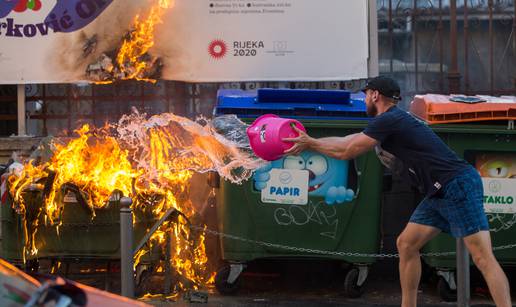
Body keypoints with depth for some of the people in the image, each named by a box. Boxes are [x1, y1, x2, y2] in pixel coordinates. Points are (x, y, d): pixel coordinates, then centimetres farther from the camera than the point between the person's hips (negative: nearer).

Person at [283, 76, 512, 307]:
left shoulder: (388, 121, -11)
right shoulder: (387, 123, 19)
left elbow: (346, 152, -5)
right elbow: (345, 141, 29)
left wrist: (310, 143, 8)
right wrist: (308, 143, 29)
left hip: (458, 185, -10)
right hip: (439, 193, 10)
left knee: (482, 257, -16)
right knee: (405, 244, 12)